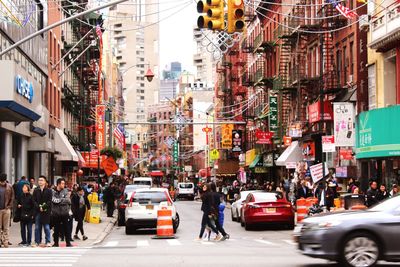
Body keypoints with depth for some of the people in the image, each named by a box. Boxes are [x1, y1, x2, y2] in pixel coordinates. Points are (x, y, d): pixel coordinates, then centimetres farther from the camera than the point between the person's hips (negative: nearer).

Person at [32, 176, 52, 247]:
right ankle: (37, 242, 12)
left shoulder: (48, 191, 0)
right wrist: (39, 207, -12)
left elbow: (49, 201, -5)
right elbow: (34, 201, 3)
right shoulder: (36, 191, 7)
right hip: (38, 211, 3)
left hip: (46, 211, -3)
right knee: (37, 227, 6)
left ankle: (48, 242, 7)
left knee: (46, 227, 1)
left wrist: (43, 207, -17)